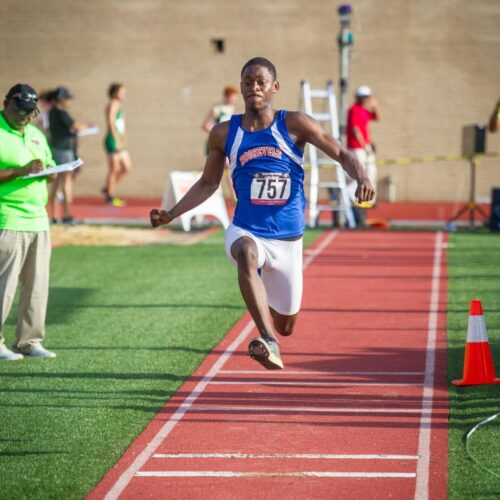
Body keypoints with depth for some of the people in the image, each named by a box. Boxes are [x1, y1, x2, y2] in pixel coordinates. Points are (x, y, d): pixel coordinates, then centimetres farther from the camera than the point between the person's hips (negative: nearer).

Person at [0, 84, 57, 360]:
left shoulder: (36, 135, 18)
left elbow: (50, 166, 24)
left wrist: (48, 171, 1)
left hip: (39, 220, 8)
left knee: (37, 285, 7)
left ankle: (29, 341, 14)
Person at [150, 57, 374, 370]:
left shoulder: (294, 125, -5)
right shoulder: (225, 133, 1)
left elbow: (341, 154, -4)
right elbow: (208, 184, 13)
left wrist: (362, 179, -25)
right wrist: (171, 214, 4)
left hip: (288, 239, 1)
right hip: (246, 232, -1)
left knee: (286, 326, 12)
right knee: (246, 253, -40)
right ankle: (269, 343, -47)